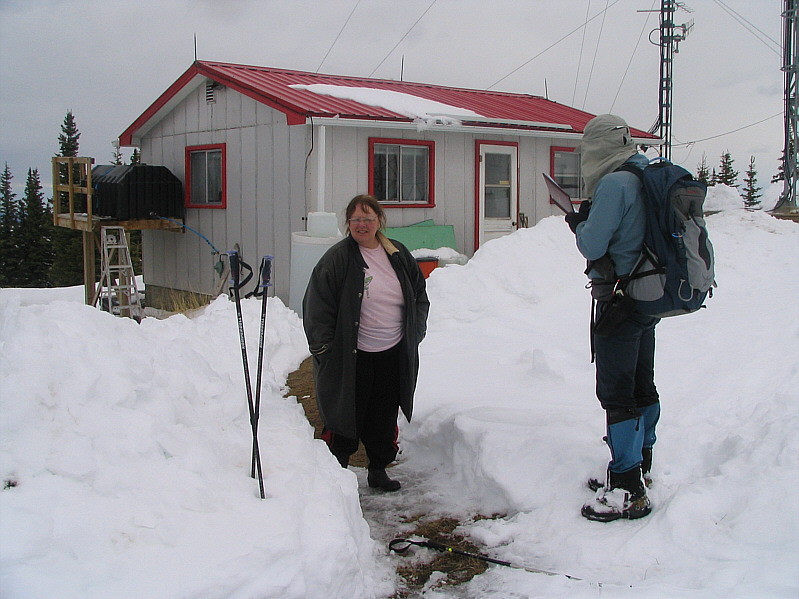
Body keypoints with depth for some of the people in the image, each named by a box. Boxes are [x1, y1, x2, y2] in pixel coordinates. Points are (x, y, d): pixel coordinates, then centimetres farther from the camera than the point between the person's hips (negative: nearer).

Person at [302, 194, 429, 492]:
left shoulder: (398, 255, 7)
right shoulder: (337, 259, -7)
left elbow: (419, 295, 18)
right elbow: (317, 306, -7)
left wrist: (415, 332, 10)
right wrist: (323, 348, -10)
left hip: (393, 355, 4)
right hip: (351, 358, -4)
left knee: (385, 418, 12)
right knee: (346, 415, 1)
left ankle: (378, 470, 27)